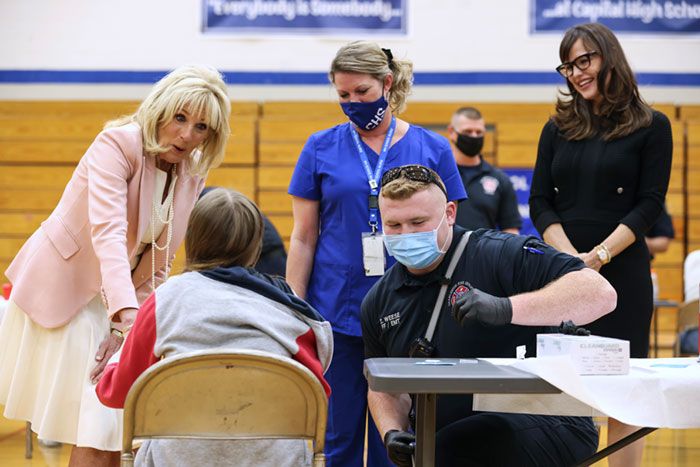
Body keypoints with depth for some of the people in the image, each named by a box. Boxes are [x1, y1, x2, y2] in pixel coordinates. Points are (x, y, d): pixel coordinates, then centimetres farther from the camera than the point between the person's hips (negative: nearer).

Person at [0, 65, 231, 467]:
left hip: (120, 303, 6)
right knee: (92, 426, -8)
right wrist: (127, 313, -47)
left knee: (113, 429, 3)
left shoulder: (193, 177, 0)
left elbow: (157, 266, 2)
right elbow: (107, 232, -35)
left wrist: (125, 328, -10)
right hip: (62, 291, -6)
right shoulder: (117, 144, -20)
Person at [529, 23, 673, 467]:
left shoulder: (651, 126, 1)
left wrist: (599, 255, -16)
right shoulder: (558, 128, 11)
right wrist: (571, 258, -11)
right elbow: (541, 203, 5)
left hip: (622, 271, -3)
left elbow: (649, 205, -4)